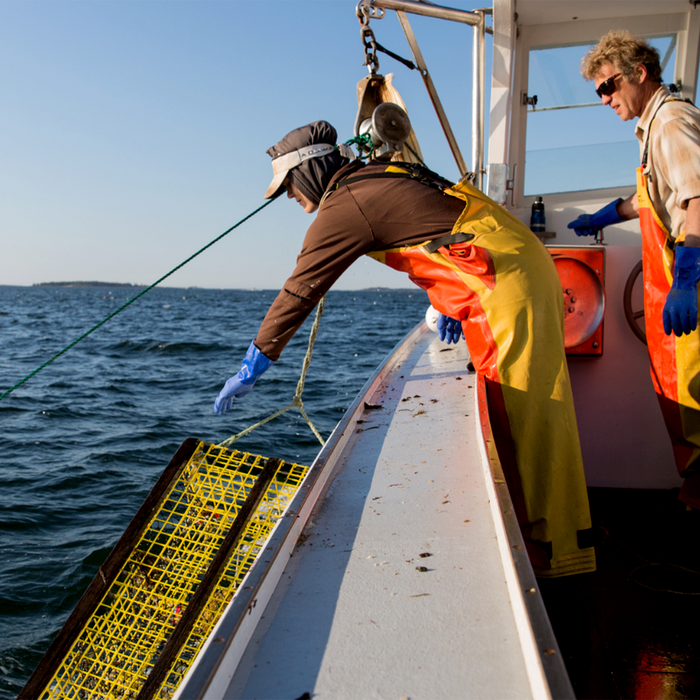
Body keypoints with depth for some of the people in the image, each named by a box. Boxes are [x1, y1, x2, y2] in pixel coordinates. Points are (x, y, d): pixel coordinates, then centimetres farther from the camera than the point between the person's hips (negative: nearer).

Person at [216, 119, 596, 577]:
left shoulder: (343, 206, -8)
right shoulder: (380, 176, 20)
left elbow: (299, 292, -6)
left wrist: (252, 366, 1)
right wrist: (452, 305, 24)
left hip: (504, 279, -10)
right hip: (527, 262, 10)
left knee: (522, 412, -7)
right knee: (530, 407, 11)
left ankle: (546, 552, 1)